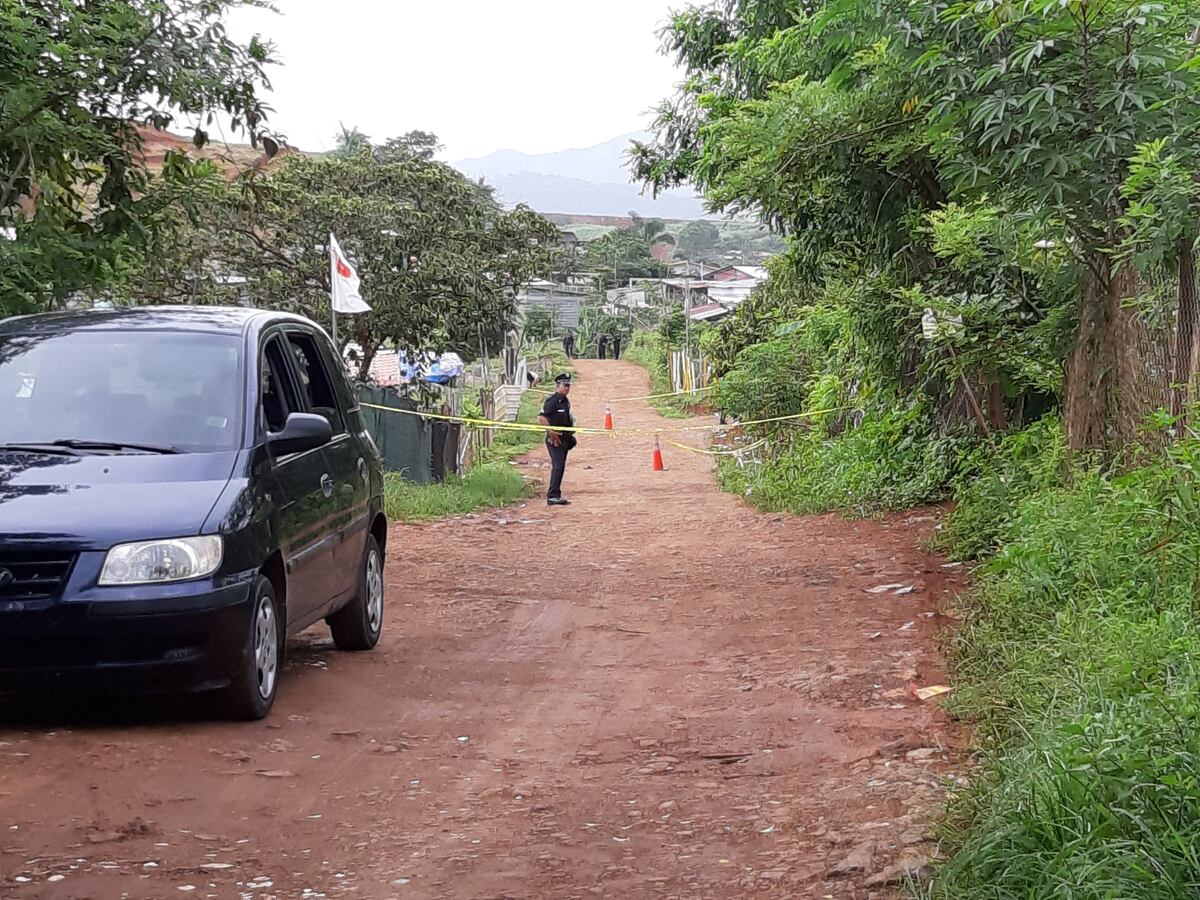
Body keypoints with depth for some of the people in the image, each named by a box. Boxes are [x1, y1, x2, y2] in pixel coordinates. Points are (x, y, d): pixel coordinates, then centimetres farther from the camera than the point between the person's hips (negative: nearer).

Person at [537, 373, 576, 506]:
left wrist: (570, 434, 20)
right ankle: (552, 496, -15)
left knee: (560, 467, 12)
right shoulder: (552, 400, -14)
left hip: (564, 439, 9)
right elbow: (541, 418, -23)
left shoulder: (565, 401, 15)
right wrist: (551, 432, -23)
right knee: (557, 466, -14)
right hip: (555, 439, -9)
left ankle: (556, 495, 18)